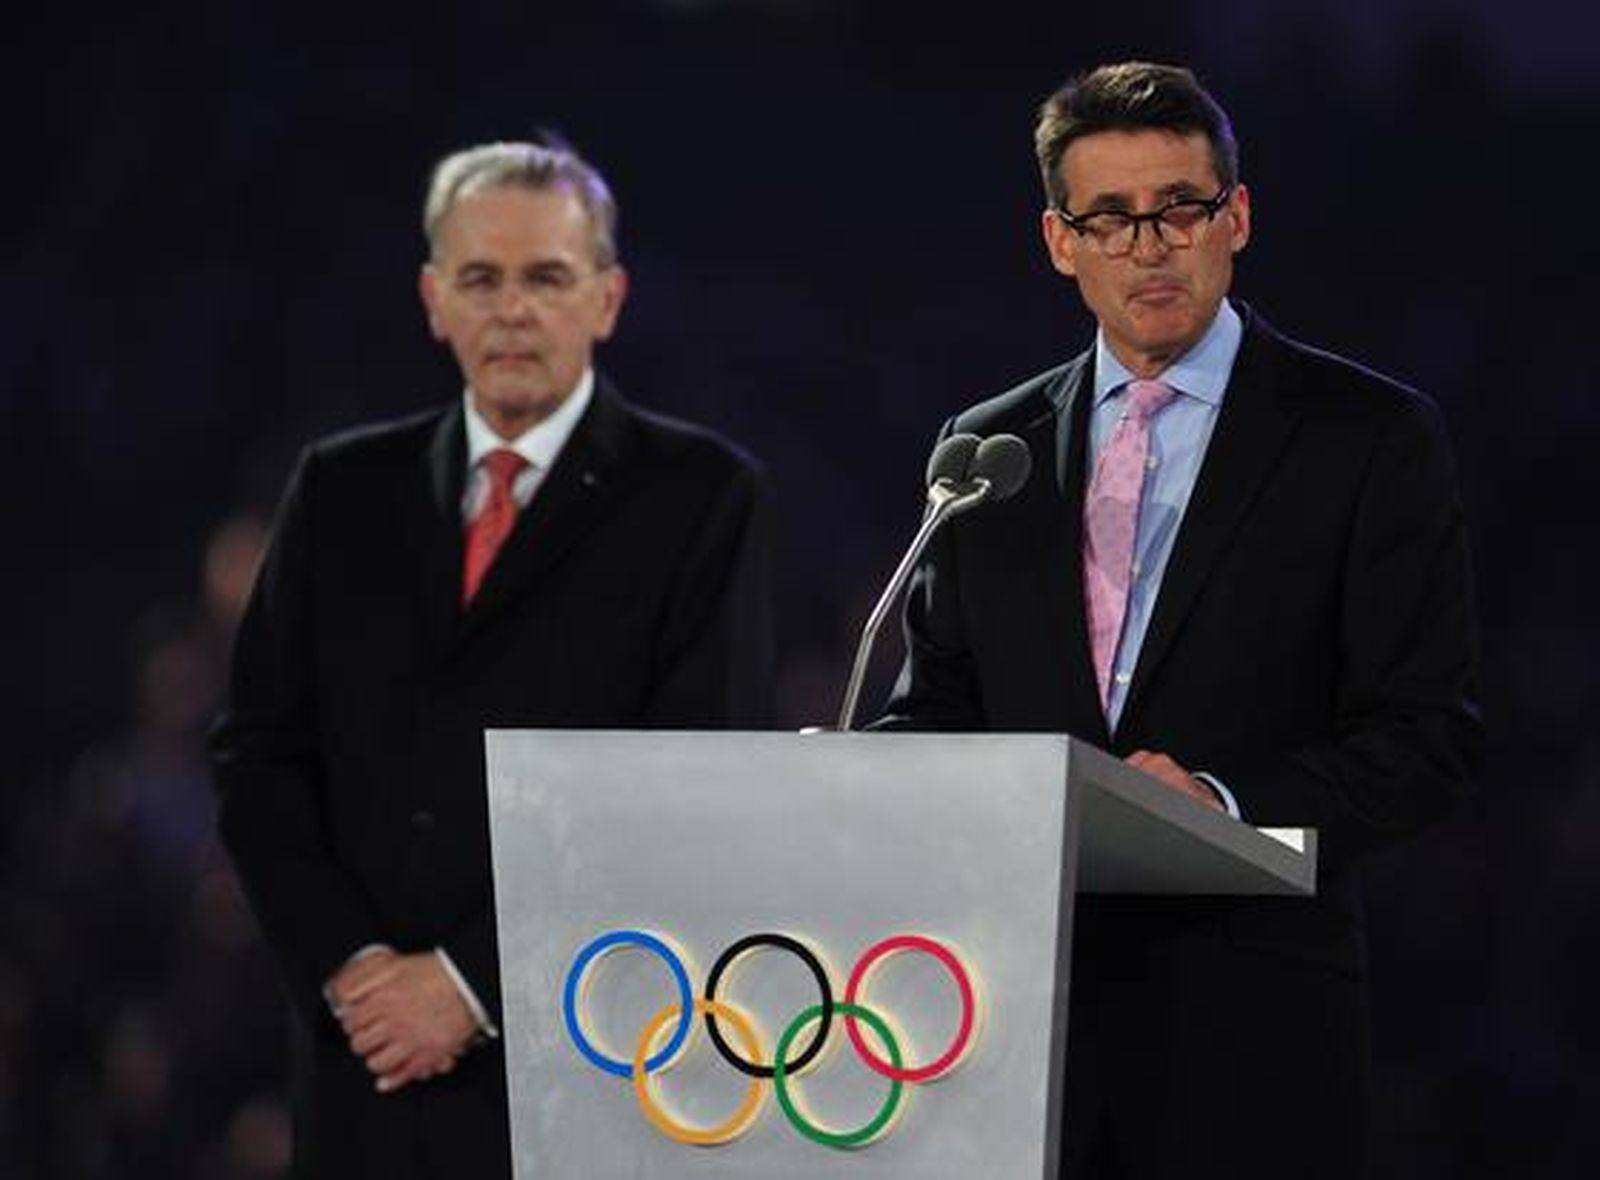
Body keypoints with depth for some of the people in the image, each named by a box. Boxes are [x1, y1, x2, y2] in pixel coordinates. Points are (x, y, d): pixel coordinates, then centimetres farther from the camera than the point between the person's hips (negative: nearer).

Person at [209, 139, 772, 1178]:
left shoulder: (702, 497, 0)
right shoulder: (343, 490, 13)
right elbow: (260, 754, 11)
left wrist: (478, 978, -12)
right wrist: (346, 966, -5)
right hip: (369, 1064, 3)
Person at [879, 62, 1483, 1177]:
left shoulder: (1372, 436, 1)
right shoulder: (988, 451, 14)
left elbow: (1432, 732, -4)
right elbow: (938, 705, 16)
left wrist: (1229, 803, -20)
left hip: (1248, 1014, -3)